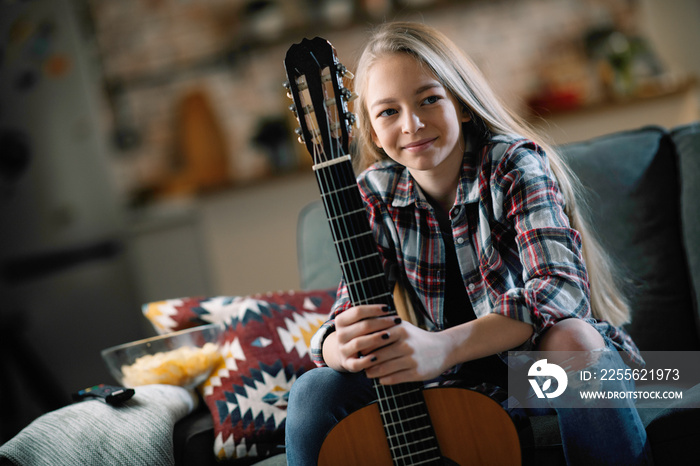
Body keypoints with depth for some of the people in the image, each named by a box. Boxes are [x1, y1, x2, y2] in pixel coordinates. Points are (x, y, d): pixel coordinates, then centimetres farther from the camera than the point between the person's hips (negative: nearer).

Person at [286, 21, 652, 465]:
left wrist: (444, 346, -46)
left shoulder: (514, 164, -17)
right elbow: (352, 309, -8)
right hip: (451, 379, 3)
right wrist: (342, 348, -35)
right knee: (315, 391, -17)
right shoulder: (377, 196, -4)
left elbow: (561, 288, -32)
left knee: (571, 340, -37)